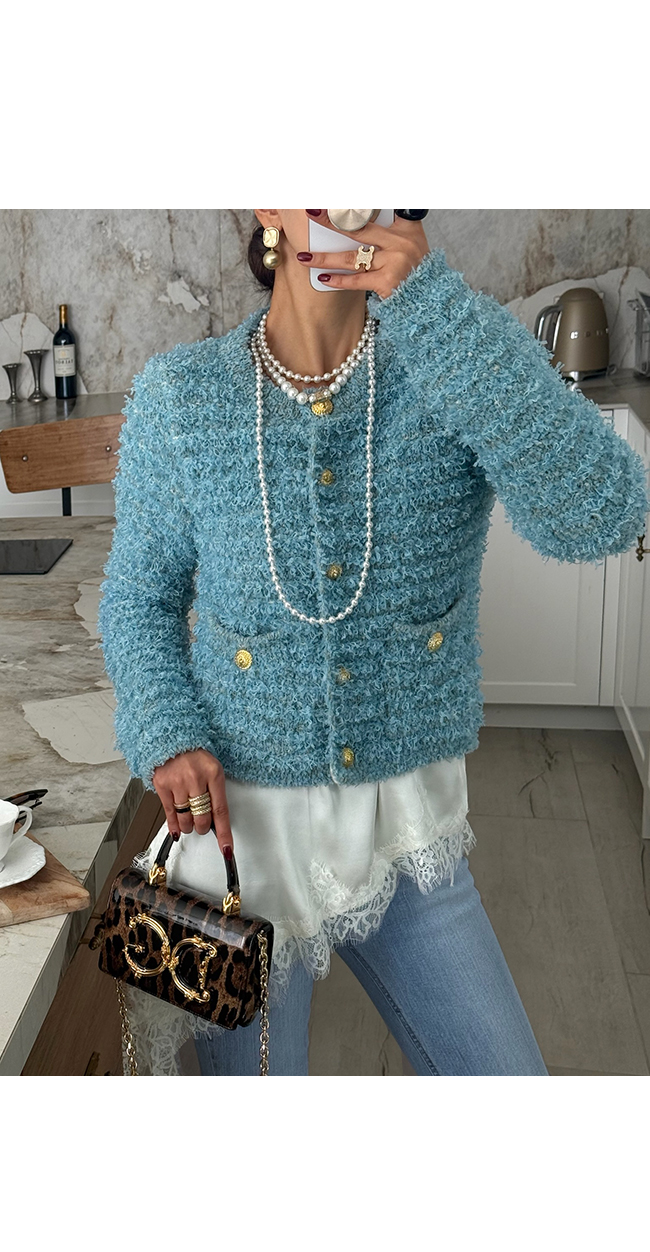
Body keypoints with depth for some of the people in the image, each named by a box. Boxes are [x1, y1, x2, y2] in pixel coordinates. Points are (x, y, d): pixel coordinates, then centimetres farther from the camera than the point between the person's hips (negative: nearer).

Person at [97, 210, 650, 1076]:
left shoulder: (453, 368, -10)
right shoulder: (177, 396, -7)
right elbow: (140, 593, 5)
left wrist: (433, 304, -31)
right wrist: (164, 735, -14)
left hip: (408, 835, 1)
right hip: (241, 820, 0)